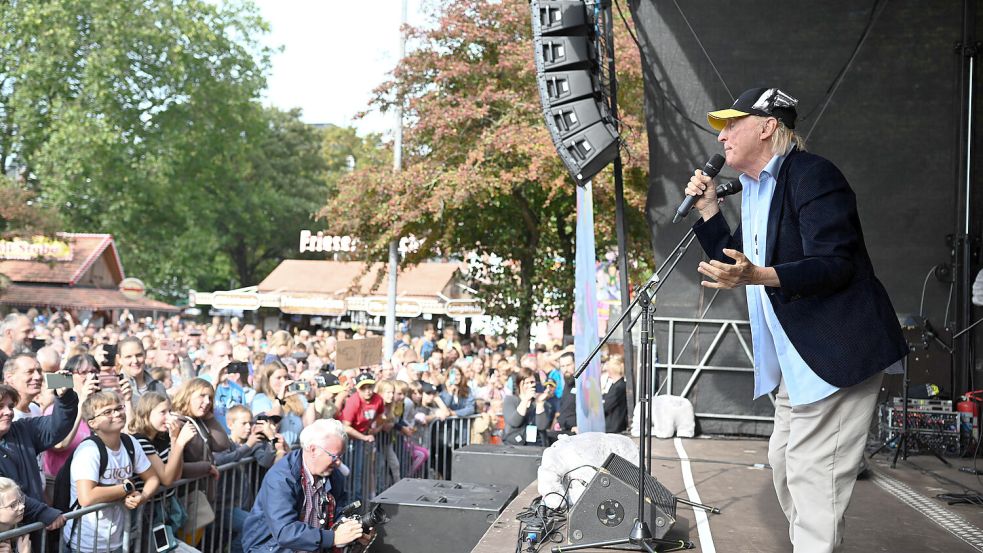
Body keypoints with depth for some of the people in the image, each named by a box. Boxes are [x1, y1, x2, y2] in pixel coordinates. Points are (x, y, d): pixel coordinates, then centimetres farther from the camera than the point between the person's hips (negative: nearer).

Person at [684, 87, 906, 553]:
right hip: (794, 357, 10)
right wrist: (708, 210, 9)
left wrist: (757, 276, -36)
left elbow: (834, 265, -23)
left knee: (811, 472, -9)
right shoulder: (754, 189, 14)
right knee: (784, 463, 17)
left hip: (836, 353, -10)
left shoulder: (812, 174, -15)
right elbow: (736, 265, 18)